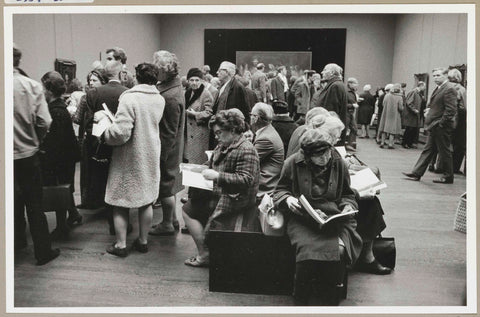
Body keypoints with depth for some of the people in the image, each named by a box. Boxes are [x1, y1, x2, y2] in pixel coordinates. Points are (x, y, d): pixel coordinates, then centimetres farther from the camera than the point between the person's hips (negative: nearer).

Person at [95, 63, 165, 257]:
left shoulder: (129, 99, -19)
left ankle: (121, 245, 17)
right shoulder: (160, 100, 0)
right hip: (151, 157, 6)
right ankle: (143, 241, 27)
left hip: (129, 158, -5)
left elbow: (121, 133, -25)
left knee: (120, 202, 9)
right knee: (146, 201, 16)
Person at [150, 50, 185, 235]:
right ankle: (172, 219, 35)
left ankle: (167, 225, 21)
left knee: (165, 186, 5)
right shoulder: (171, 87, 5)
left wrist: (160, 155, -19)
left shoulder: (170, 97, -25)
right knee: (169, 184, 20)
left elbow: (169, 132, -24)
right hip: (170, 149, 10)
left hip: (166, 150, -10)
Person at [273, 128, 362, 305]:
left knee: (339, 250, -26)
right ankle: (301, 300, -3)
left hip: (333, 217, 3)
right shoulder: (293, 163, 1)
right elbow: (279, 191, 10)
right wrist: (287, 199, -12)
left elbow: (347, 194, 20)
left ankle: (327, 299, -1)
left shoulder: (338, 163, 9)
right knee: (308, 250, -30)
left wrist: (348, 206, -1)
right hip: (302, 219, -2)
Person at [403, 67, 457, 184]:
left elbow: (451, 110, -20)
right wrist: (429, 110, 10)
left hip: (442, 127, -9)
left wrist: (441, 124, -18)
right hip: (434, 127, 9)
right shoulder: (438, 89, 15)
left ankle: (448, 177, 15)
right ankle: (416, 174, 14)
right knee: (427, 150, 10)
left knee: (444, 152, 2)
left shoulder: (449, 89, -14)